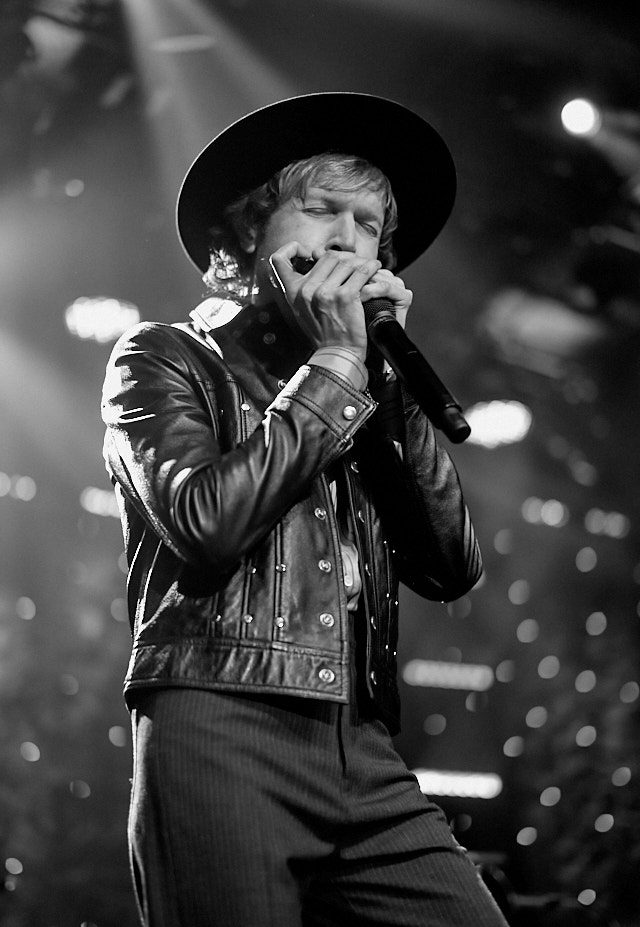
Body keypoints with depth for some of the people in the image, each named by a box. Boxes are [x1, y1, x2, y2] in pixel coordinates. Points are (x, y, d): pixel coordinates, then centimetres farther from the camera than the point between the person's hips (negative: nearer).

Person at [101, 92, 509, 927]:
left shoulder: (367, 388, 21)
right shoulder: (167, 358, 7)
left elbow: (453, 567, 9)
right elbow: (204, 522, -12)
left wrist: (389, 374, 4)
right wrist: (334, 365, -3)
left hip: (366, 759, 5)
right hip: (220, 738, -4)